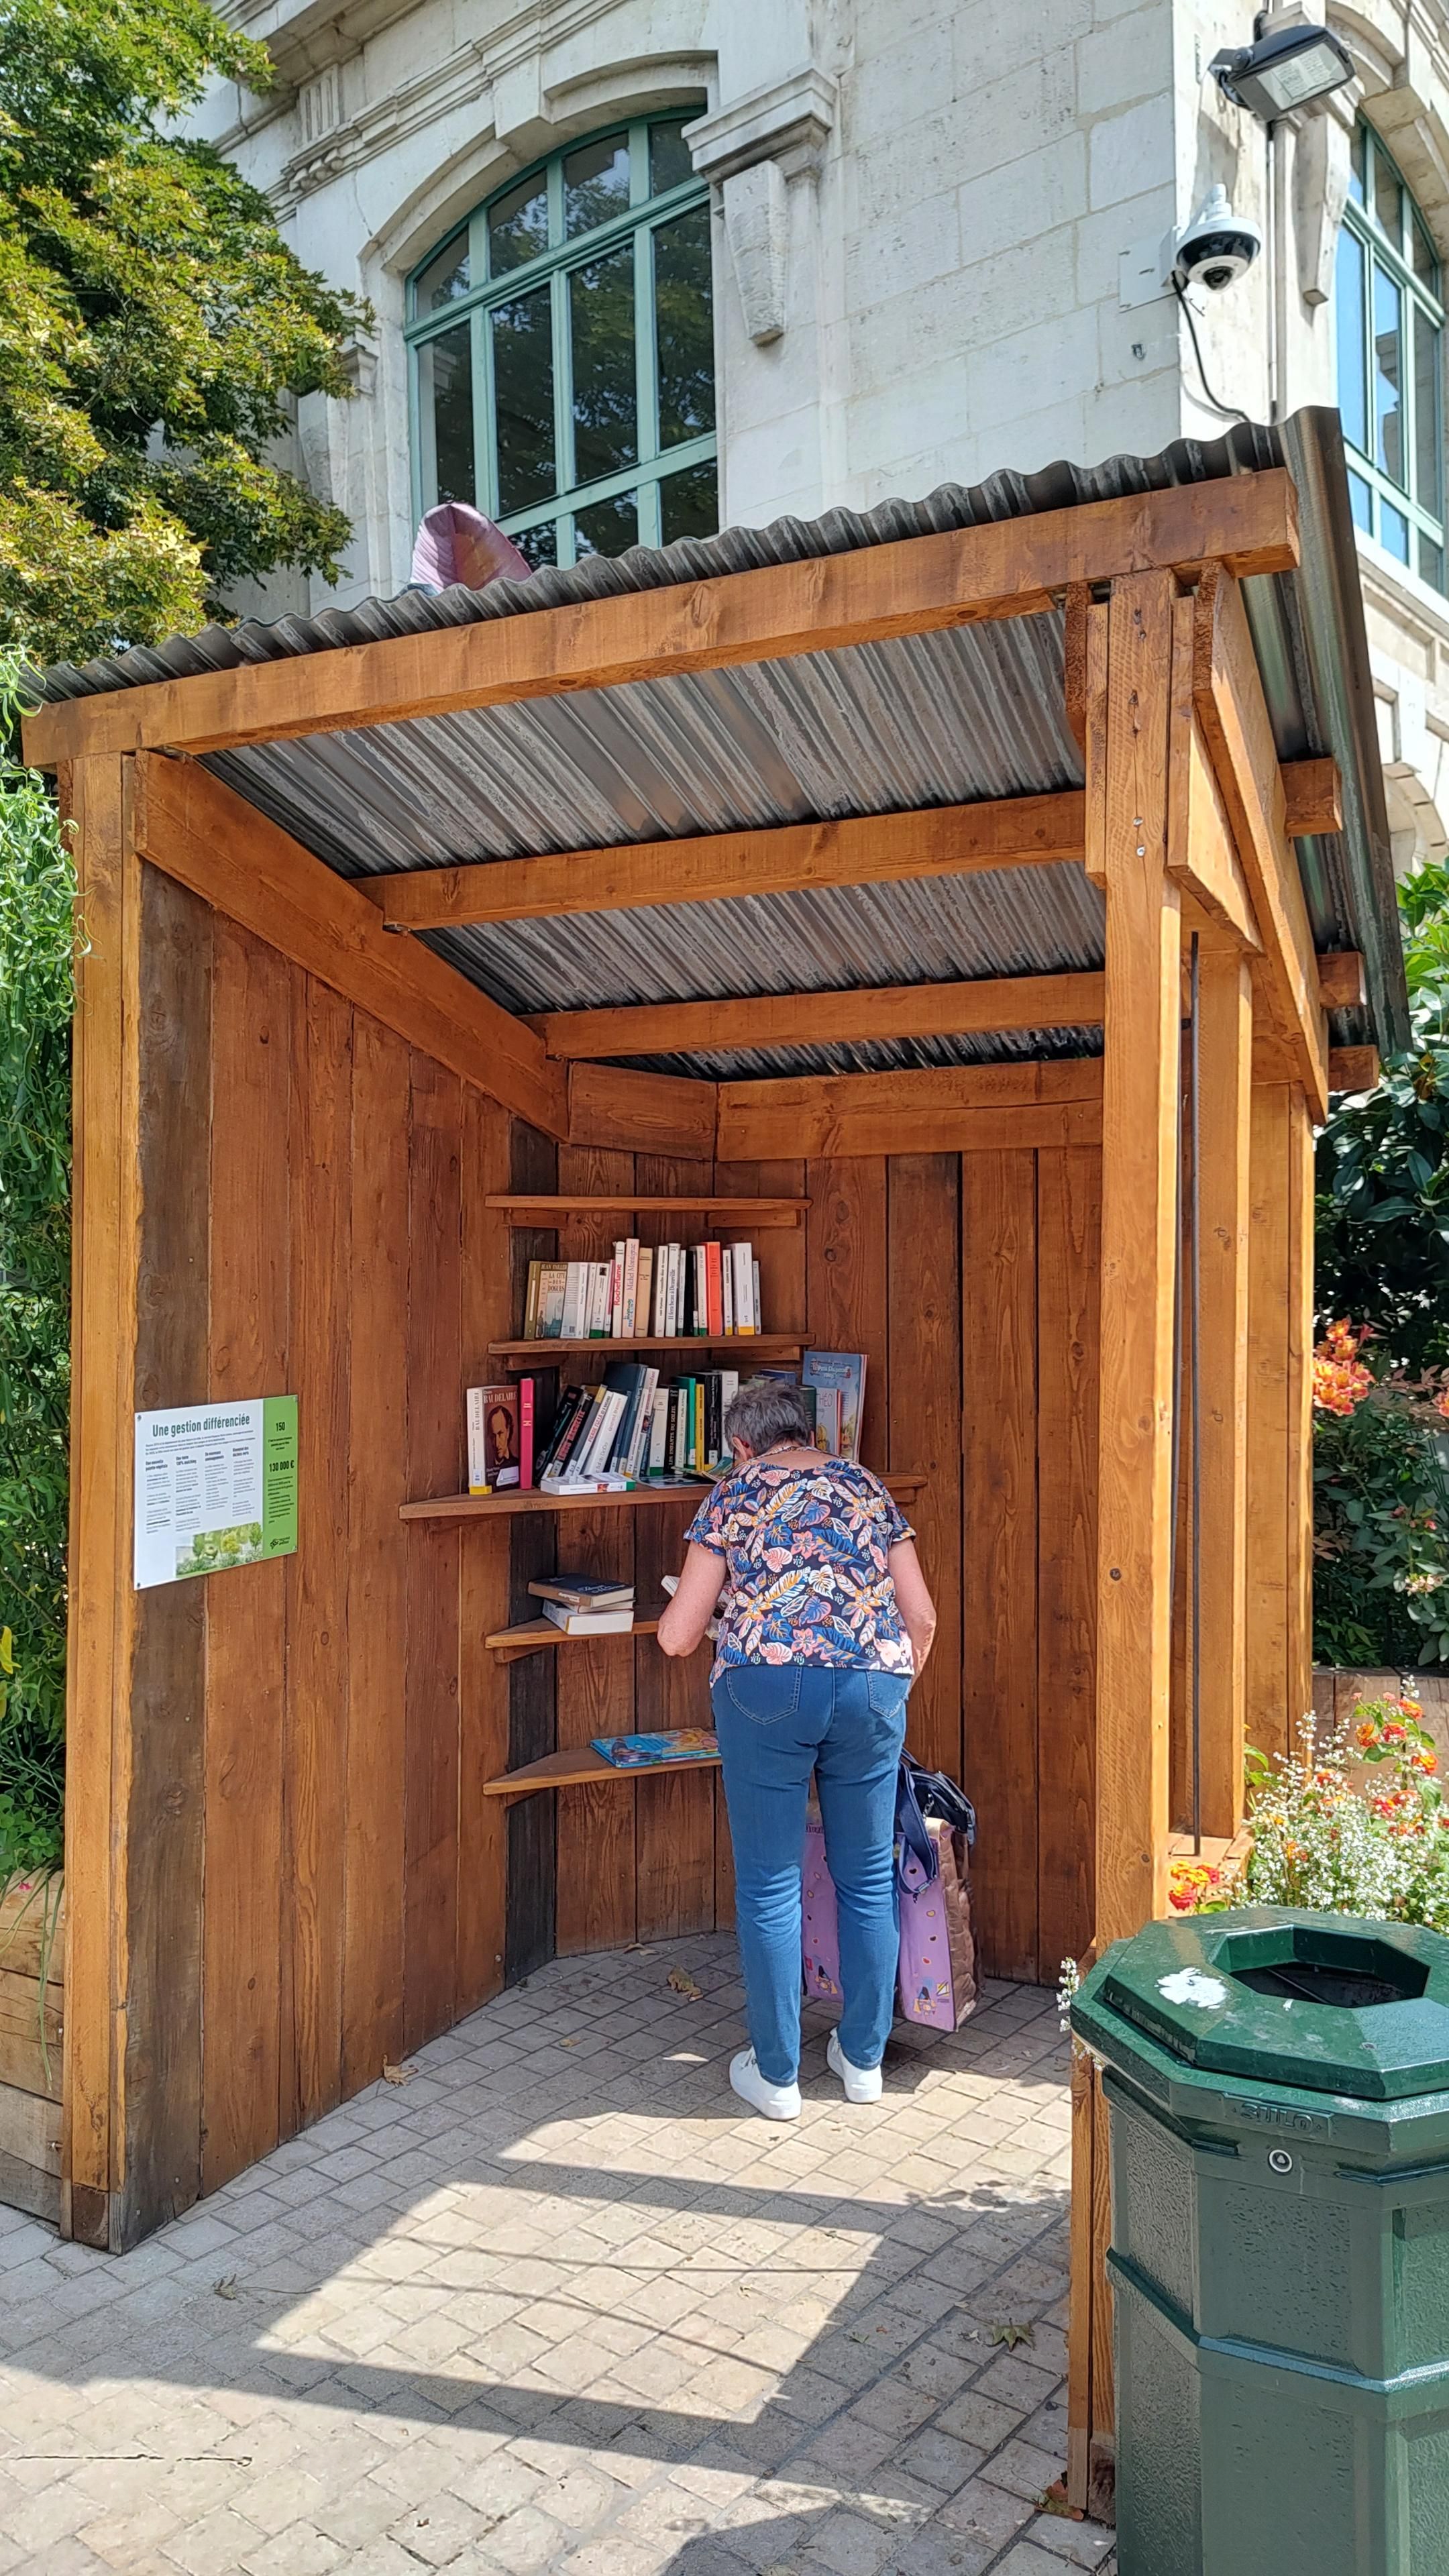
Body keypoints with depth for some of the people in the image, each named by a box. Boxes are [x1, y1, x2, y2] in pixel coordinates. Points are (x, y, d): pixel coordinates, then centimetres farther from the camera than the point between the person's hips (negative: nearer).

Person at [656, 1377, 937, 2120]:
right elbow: (922, 1618, 14)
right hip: (873, 1683, 3)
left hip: (766, 1686, -3)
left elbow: (677, 1636, 6)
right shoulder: (865, 1487, 18)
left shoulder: (733, 1493, 10)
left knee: (769, 1886, 9)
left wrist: (678, 1617, 29)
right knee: (868, 1879, 16)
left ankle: (776, 2074, 19)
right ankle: (863, 2059, 29)